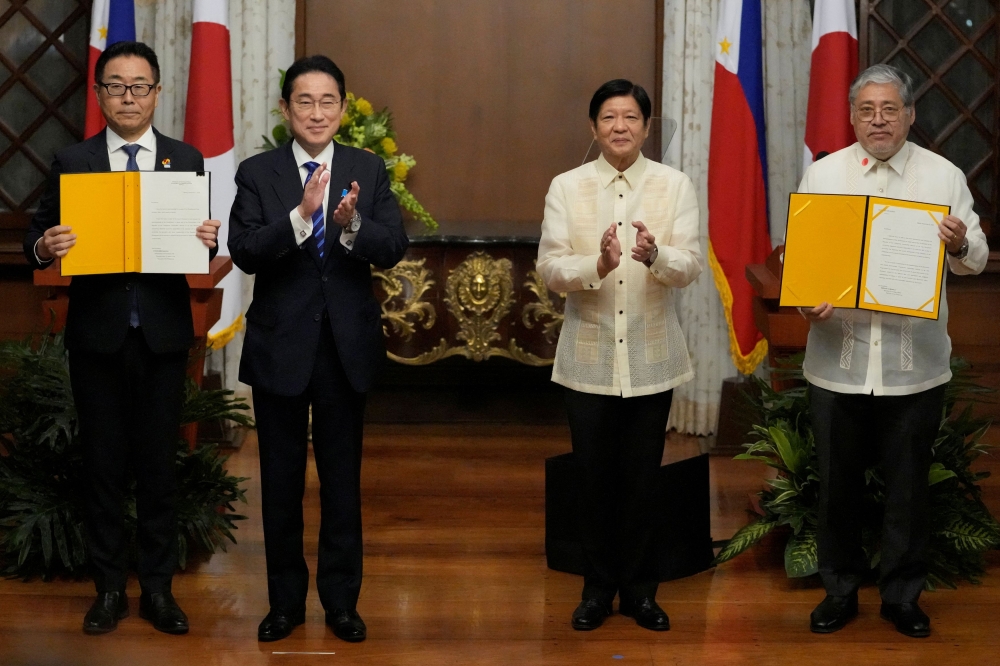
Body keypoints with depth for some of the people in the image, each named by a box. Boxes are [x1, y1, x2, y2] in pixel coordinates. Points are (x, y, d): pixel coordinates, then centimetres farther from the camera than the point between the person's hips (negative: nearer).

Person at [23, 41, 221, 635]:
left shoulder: (187, 161, 5)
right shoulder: (72, 162, 3)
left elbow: (203, 243, 5)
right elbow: (37, 240, 1)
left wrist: (208, 241, -17)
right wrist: (44, 246, -21)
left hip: (163, 335, 0)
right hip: (97, 335, 0)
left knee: (160, 464, 6)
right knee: (104, 464, 7)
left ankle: (159, 588, 17)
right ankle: (110, 588, 18)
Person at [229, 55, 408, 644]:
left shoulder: (369, 170, 1)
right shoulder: (257, 174, -3)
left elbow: (394, 249, -9)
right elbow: (245, 253, -15)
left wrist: (352, 225, -29)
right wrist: (300, 216, -30)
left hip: (347, 346, 1)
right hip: (280, 346, -1)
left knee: (343, 480, 10)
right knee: (281, 482, 10)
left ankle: (342, 600, 22)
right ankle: (286, 600, 24)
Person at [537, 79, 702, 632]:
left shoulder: (676, 186, 0)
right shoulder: (566, 187, 0)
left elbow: (691, 266, -9)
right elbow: (549, 269, -8)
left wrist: (654, 256, -31)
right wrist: (597, 266, -27)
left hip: (651, 358, 0)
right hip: (588, 358, 0)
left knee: (641, 479, 9)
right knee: (594, 478, 8)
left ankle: (638, 588, 23)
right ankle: (597, 587, 23)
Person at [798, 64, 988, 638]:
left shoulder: (944, 175, 2)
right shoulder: (823, 175, 4)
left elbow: (977, 258, 1)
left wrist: (961, 247, -23)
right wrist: (806, 300, -18)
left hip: (915, 363, 0)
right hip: (839, 359, 1)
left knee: (909, 484, 8)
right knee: (838, 482, 10)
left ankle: (903, 594, 23)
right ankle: (841, 590, 25)